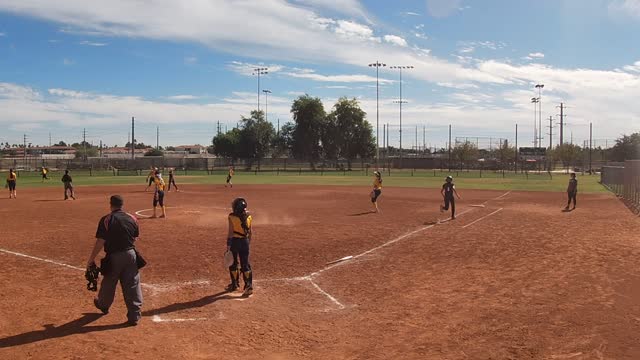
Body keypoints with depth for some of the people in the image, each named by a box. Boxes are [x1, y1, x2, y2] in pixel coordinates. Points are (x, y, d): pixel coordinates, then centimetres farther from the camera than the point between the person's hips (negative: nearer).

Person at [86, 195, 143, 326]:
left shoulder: (106, 220, -11)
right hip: (131, 255, 2)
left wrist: (91, 260, -5)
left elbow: (100, 242, -13)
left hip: (113, 257, -2)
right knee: (132, 285, 5)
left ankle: (103, 305, 46)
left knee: (109, 283, 21)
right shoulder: (132, 219, 0)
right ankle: (134, 315, 7)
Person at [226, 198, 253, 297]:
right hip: (245, 241, 4)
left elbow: (230, 232, -14)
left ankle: (235, 284, 25)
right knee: (245, 264, 6)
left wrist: (228, 245, -11)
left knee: (233, 263, 14)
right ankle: (249, 285, -4)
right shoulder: (248, 216, 3)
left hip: (234, 241, -4)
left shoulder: (232, 217, -12)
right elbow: (250, 231, 9)